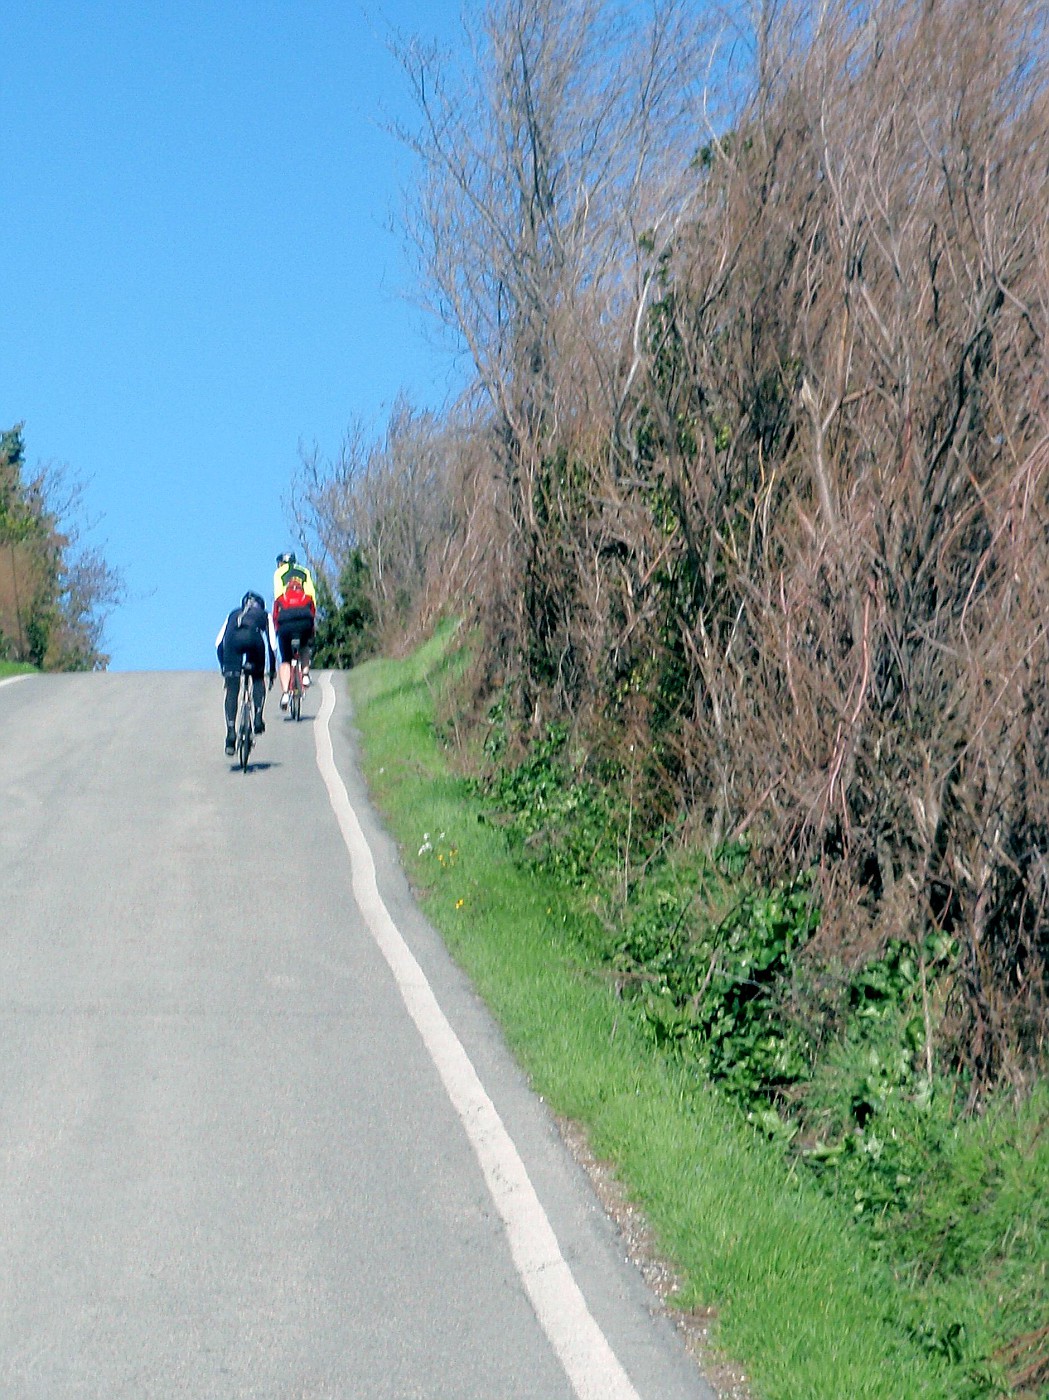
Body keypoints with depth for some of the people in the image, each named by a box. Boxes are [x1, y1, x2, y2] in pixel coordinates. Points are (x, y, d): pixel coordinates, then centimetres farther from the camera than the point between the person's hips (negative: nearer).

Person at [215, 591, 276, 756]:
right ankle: (258, 717, 8)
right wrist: (272, 669, 33)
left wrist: (223, 666, 37)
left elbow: (219, 643, 30)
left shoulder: (233, 614, 39)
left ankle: (231, 732, -7)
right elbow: (271, 643, 26)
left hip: (232, 639, 1)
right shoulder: (263, 615, 35)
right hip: (253, 638, -1)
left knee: (232, 691, 5)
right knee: (258, 678, 26)